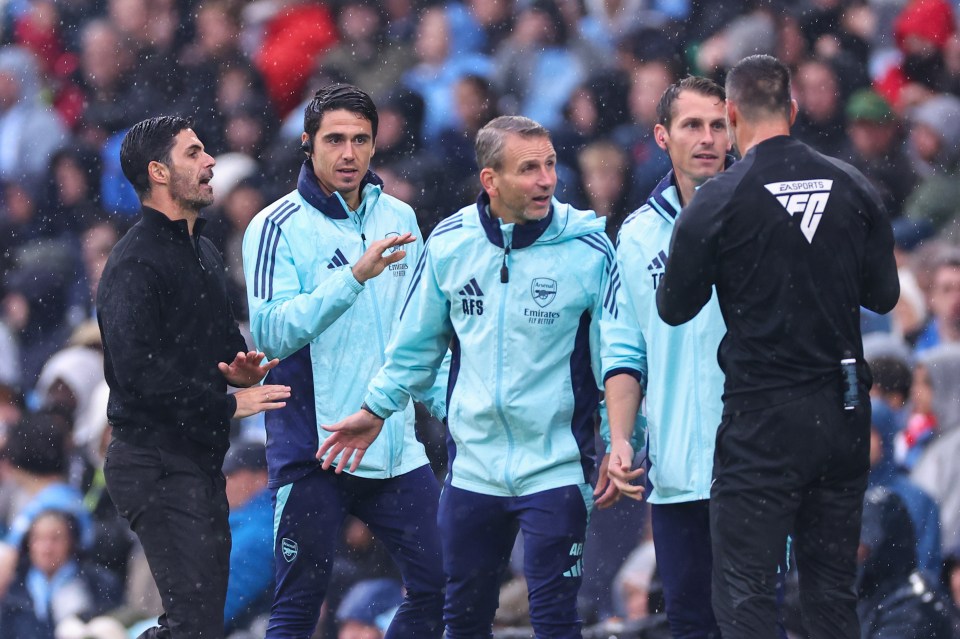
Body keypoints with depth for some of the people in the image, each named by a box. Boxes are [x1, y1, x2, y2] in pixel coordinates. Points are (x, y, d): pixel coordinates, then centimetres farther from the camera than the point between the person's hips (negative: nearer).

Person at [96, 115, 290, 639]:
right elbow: (140, 374, -23)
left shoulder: (204, 253, 18)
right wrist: (229, 403, -17)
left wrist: (242, 365, 7)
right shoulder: (136, 263, -14)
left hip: (200, 460, 10)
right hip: (156, 464, -10)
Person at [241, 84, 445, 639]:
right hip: (311, 448, -5)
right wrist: (355, 276, -28)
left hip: (397, 450, 5)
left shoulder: (399, 219, 11)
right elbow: (272, 332, -20)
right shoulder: (278, 228, -6)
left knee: (438, 585, 2)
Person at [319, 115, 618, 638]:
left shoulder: (587, 250, -10)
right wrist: (377, 409, 10)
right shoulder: (450, 242, 0)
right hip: (472, 469, 4)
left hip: (556, 471, -4)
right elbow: (418, 340, 14)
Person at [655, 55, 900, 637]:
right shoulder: (852, 188, 1)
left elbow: (675, 307, -1)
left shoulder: (718, 202, -11)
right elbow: (884, 295, 9)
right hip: (844, 414, 5)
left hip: (763, 415, -5)